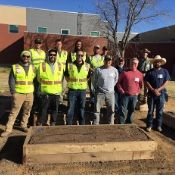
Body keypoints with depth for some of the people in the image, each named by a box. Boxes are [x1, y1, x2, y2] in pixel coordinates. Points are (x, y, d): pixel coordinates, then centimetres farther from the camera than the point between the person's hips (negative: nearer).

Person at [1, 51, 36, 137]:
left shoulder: (32, 67, 10)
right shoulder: (15, 67, 1)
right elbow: (11, 80, -2)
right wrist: (13, 92, -9)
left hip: (30, 93, 3)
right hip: (18, 93, -3)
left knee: (27, 111, 11)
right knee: (14, 111, -2)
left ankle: (23, 126, 27)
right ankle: (8, 129, 5)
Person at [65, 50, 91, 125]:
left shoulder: (87, 66, 5)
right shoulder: (70, 65, 2)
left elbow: (89, 77, 18)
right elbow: (66, 75, 15)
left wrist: (84, 82, 8)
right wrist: (70, 82, 6)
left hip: (82, 90, 1)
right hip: (72, 90, -1)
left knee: (81, 110, 10)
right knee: (70, 109, -1)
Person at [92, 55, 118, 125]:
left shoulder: (114, 70, 1)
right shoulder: (98, 69, -6)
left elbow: (116, 80, 17)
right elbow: (93, 80, 5)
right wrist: (96, 88, 8)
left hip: (110, 93, 2)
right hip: (100, 93, -2)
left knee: (111, 110, 9)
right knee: (97, 110, 2)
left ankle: (111, 124, 24)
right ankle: (95, 124, 12)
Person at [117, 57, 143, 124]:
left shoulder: (140, 74, 6)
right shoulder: (125, 72, -2)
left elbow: (141, 84, 15)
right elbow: (119, 82, 3)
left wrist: (138, 92, 4)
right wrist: (122, 91, -5)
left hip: (134, 96, 3)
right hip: (125, 95, -3)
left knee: (131, 111, 14)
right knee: (123, 111, -4)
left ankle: (129, 124, 31)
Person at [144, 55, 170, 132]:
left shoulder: (165, 71, 5)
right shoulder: (150, 72, 3)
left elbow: (166, 82, -1)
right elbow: (146, 82, -3)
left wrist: (158, 90, -13)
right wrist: (153, 90, -12)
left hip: (161, 94, 1)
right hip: (151, 94, -1)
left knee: (160, 111, 8)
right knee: (150, 111, 3)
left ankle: (159, 125, 19)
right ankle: (149, 125, 11)